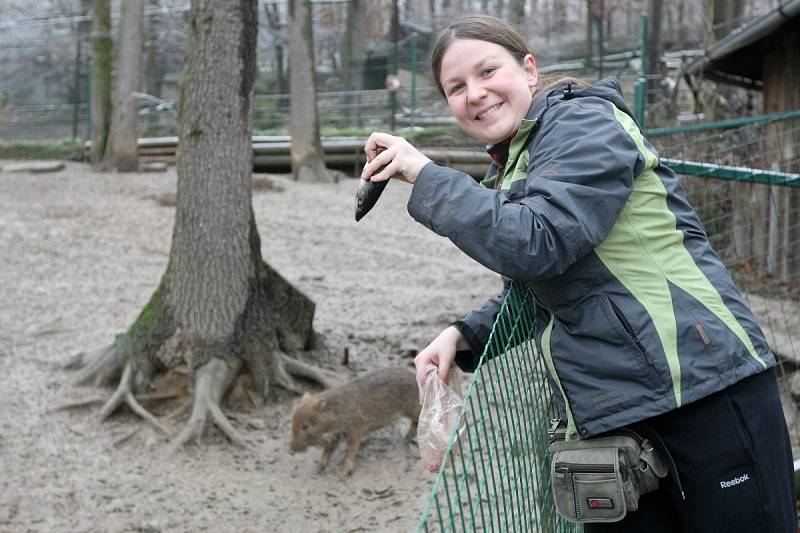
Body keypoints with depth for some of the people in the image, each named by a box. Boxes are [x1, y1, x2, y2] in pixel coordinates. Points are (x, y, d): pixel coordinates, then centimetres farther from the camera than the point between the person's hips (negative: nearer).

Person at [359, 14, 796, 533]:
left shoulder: (584, 122, -8)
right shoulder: (510, 169, 17)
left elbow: (536, 244, -23)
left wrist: (425, 174, -16)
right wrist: (463, 336, 4)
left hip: (706, 387, -8)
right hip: (612, 412, 8)